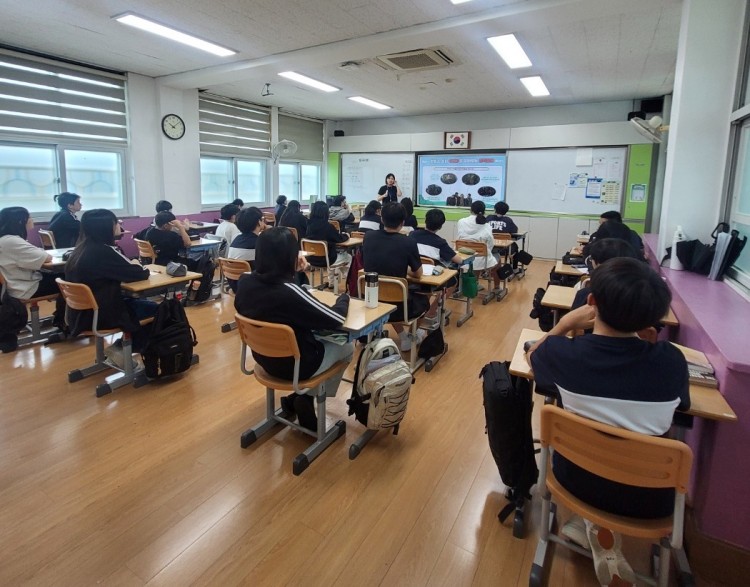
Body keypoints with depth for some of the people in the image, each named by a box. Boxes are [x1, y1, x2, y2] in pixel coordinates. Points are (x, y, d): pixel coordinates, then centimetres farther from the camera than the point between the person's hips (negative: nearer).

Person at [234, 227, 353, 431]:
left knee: (324, 339, 30)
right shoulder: (288, 291, -33)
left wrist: (290, 272, 7)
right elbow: (336, 319, -22)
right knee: (347, 347, 18)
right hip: (296, 364, -7)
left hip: (265, 358, 7)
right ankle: (307, 399, 17)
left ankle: (296, 400, 25)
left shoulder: (245, 283, -12)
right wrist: (344, 297, -2)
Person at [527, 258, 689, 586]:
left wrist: (564, 325, 9)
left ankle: (598, 530, 30)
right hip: (649, 500, 0)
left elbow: (532, 355, 3)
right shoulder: (671, 360, -20)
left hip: (579, 480, 0)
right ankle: (594, 528, 33)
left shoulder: (564, 352, -23)